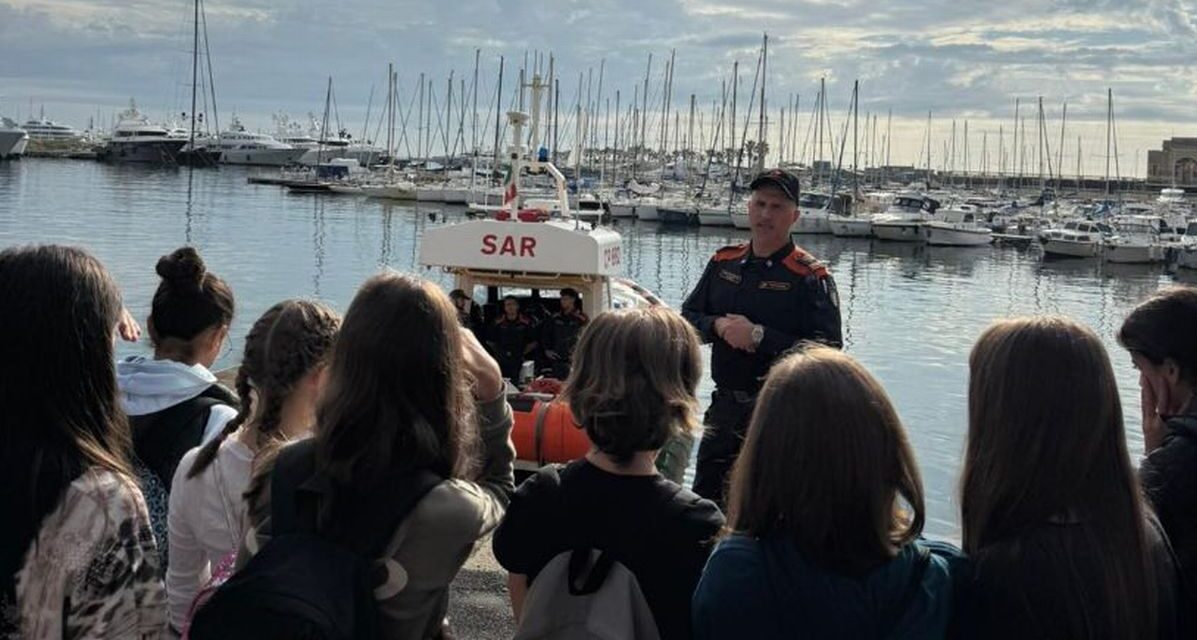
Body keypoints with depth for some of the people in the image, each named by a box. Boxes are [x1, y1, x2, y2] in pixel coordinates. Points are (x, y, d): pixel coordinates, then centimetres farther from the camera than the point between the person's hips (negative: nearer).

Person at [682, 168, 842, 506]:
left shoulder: (811, 276, -10)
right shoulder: (724, 262, 7)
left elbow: (826, 350, -19)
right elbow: (688, 317, 11)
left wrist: (759, 336, -22)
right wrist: (718, 326, -10)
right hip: (725, 404, 5)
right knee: (705, 496, 15)